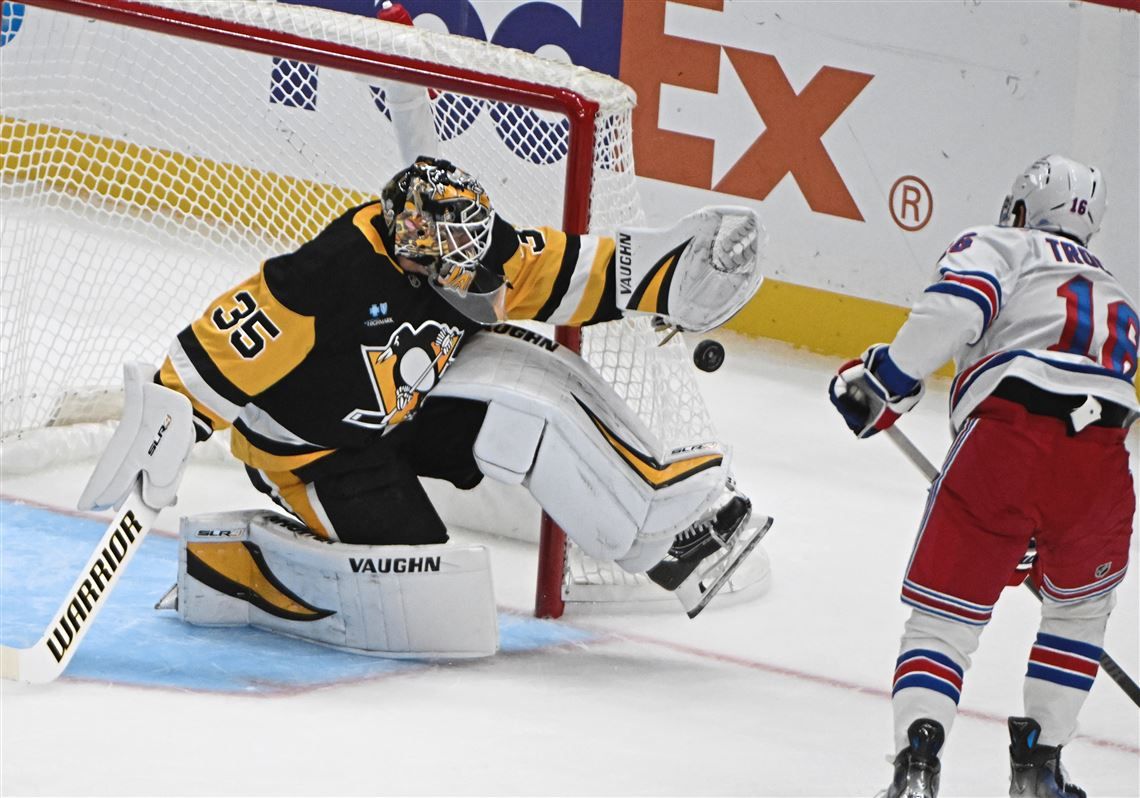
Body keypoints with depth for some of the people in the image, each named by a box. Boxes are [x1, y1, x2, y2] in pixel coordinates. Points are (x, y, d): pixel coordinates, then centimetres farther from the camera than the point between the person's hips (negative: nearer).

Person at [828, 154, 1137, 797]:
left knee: (945, 612, 4)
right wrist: (1037, 541, 44)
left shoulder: (999, 246, 19)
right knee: (1080, 606, 29)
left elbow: (953, 309, -4)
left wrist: (885, 381, 1)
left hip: (1008, 434, -4)